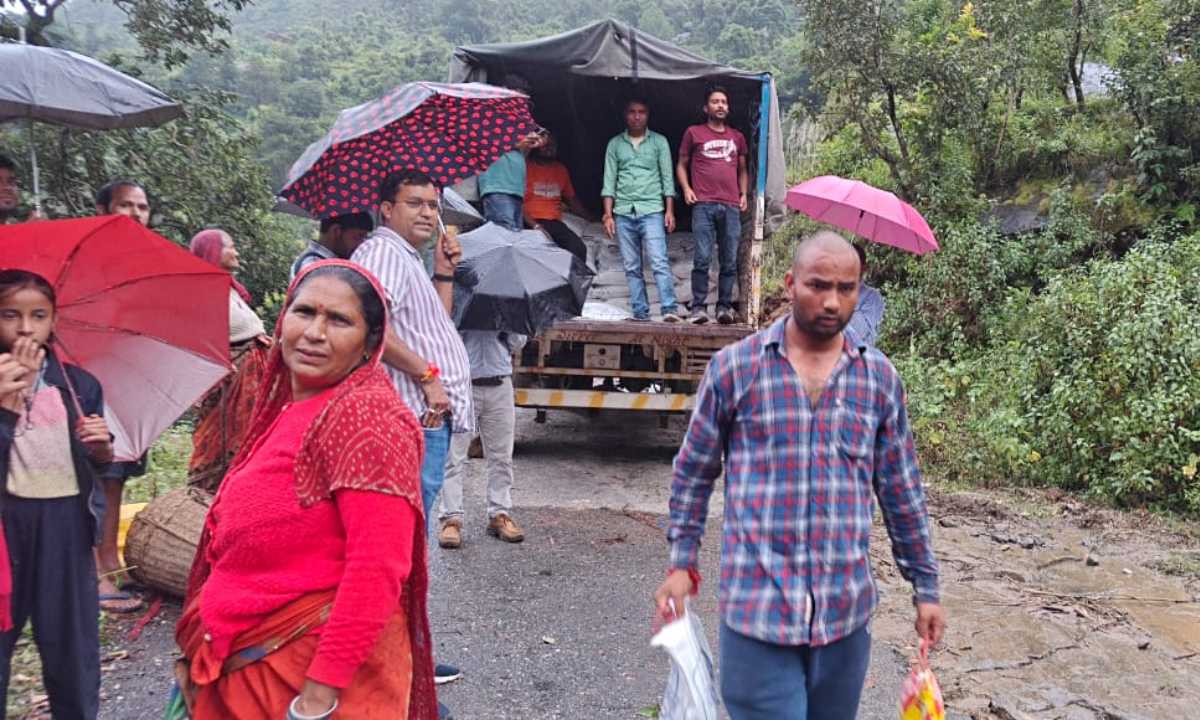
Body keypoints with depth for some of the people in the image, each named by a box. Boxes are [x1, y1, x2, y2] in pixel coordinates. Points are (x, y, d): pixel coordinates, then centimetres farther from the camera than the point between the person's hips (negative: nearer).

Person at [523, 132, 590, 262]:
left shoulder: (561, 169, 19)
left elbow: (571, 199, 27)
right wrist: (534, 225, -16)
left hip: (555, 223, 5)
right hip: (532, 224, -5)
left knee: (579, 249, -20)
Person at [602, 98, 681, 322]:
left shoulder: (659, 142, 10)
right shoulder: (615, 144, 14)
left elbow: (667, 177, 7)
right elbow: (609, 180, 11)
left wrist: (669, 210, -1)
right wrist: (608, 214, 2)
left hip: (652, 210, -2)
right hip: (623, 212, 3)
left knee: (659, 262, -14)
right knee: (632, 267, 1)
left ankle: (670, 309, -18)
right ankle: (640, 312, 4)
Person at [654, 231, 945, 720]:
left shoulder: (879, 378, 4)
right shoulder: (734, 367, -4)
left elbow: (902, 492, 10)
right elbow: (693, 473, 5)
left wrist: (925, 587, 12)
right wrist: (682, 564, 2)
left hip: (846, 609, 3)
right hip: (757, 606, -3)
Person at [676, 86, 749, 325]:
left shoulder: (737, 137, 21)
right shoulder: (694, 133, 12)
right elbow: (681, 164, 15)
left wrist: (744, 193, 12)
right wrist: (686, 189, 0)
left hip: (731, 206, 3)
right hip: (703, 204, -3)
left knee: (730, 261, 0)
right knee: (702, 258, -9)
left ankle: (724, 306, 5)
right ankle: (698, 307, -5)